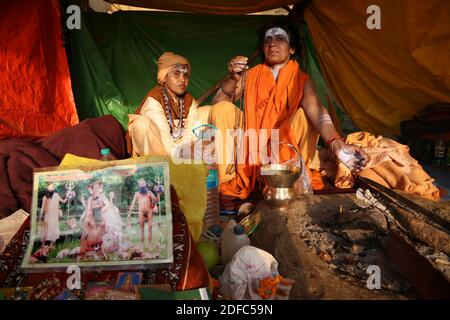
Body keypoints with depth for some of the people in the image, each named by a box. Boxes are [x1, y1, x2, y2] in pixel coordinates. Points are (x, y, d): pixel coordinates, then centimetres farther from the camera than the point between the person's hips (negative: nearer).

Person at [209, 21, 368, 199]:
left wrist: (337, 145, -45)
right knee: (223, 109, -20)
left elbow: (316, 112, -26)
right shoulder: (250, 76, -1)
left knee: (305, 114, -25)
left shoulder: (302, 81, -6)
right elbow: (217, 104, -11)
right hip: (250, 144, 2)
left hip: (284, 145, -1)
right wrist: (233, 80, -31)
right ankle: (226, 184, -17)